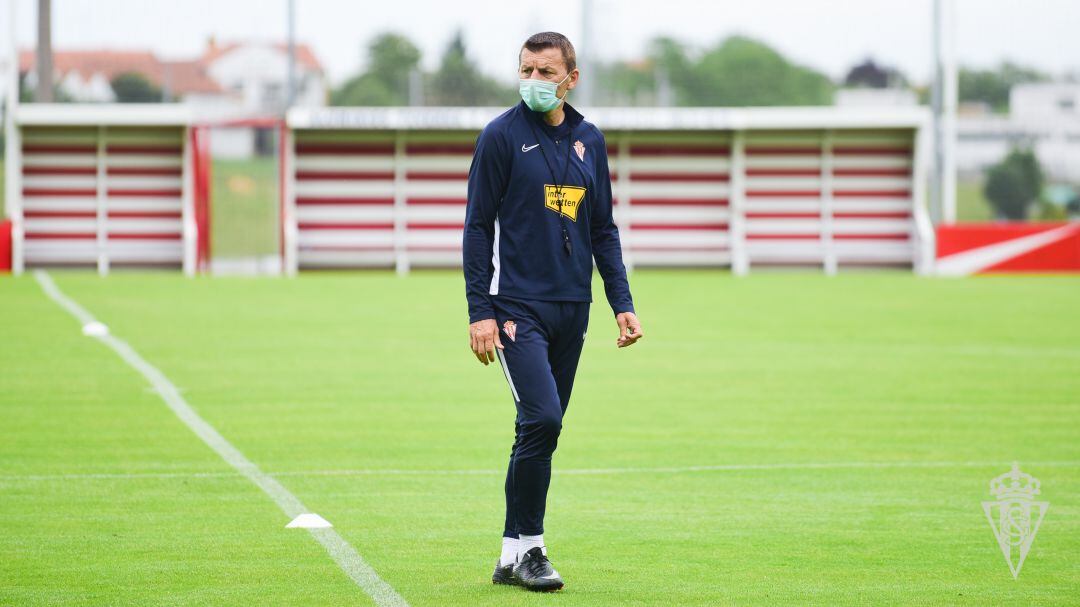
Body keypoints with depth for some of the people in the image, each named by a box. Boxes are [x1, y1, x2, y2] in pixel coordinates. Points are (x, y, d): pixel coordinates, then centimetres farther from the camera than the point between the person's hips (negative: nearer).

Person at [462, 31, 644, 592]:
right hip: (517, 306, -5)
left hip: (572, 309, 5)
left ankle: (513, 554, 15)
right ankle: (528, 548, -6)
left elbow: (603, 229, 18)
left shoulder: (589, 140, 12)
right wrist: (480, 312, -10)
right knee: (541, 419, -17)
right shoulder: (501, 136, -3)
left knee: (541, 430, 7)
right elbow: (477, 226, -4)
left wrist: (622, 303, 10)